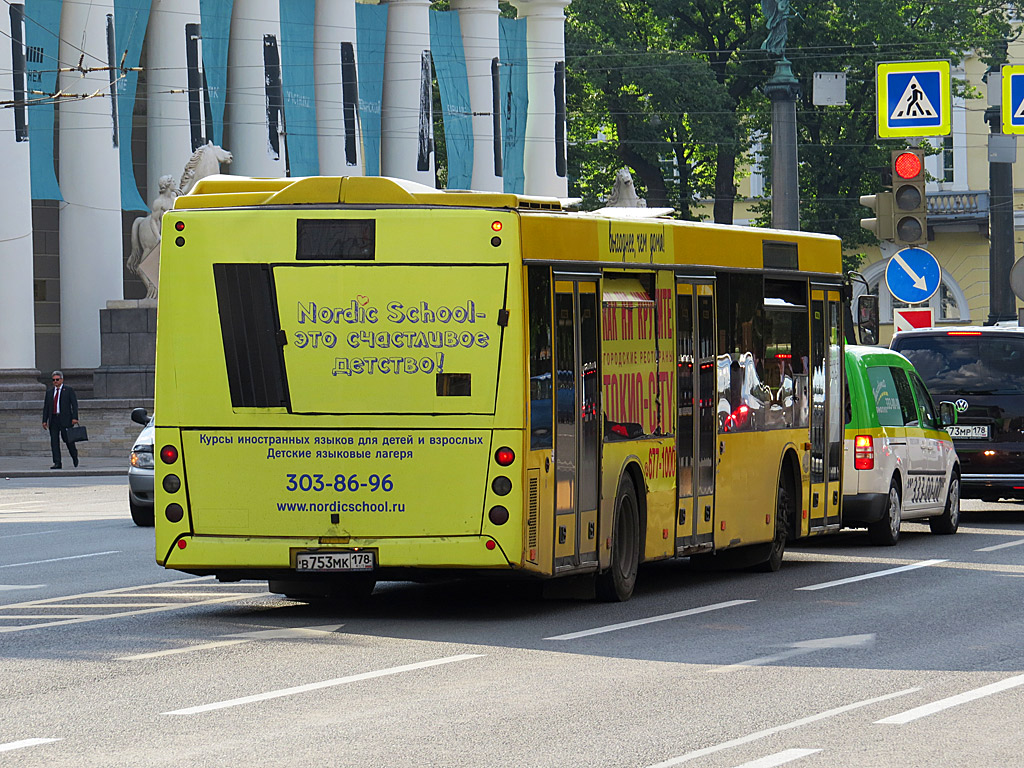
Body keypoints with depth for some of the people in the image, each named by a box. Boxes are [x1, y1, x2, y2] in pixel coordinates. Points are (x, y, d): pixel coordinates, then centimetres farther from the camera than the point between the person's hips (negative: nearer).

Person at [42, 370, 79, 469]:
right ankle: (57, 463, -2)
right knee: (54, 441, -3)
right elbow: (46, 407, 15)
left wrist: (75, 418, -11)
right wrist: (44, 420, 7)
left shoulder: (69, 390, 3)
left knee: (67, 439, -2)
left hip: (65, 419, -4)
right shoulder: (49, 392, 16)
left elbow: (74, 404, -1)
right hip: (53, 419, 4)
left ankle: (74, 456, 25)